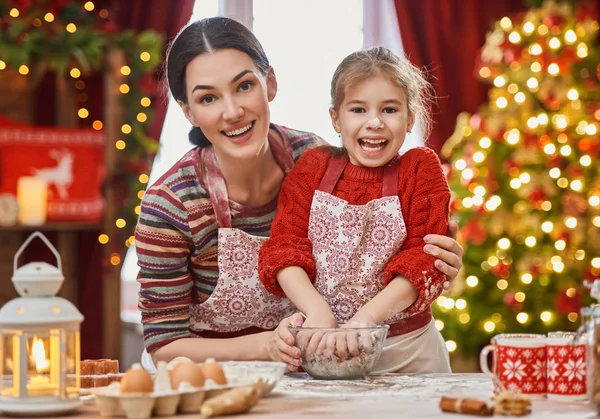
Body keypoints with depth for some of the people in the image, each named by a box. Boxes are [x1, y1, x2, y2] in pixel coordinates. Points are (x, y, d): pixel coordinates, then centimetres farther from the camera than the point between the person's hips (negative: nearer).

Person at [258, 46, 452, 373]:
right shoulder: (313, 167, 7)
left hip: (407, 351, -1)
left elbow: (423, 260, -7)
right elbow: (284, 246, -2)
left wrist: (366, 317, -21)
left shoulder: (421, 169, 2)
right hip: (322, 349, 1)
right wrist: (318, 311, -20)